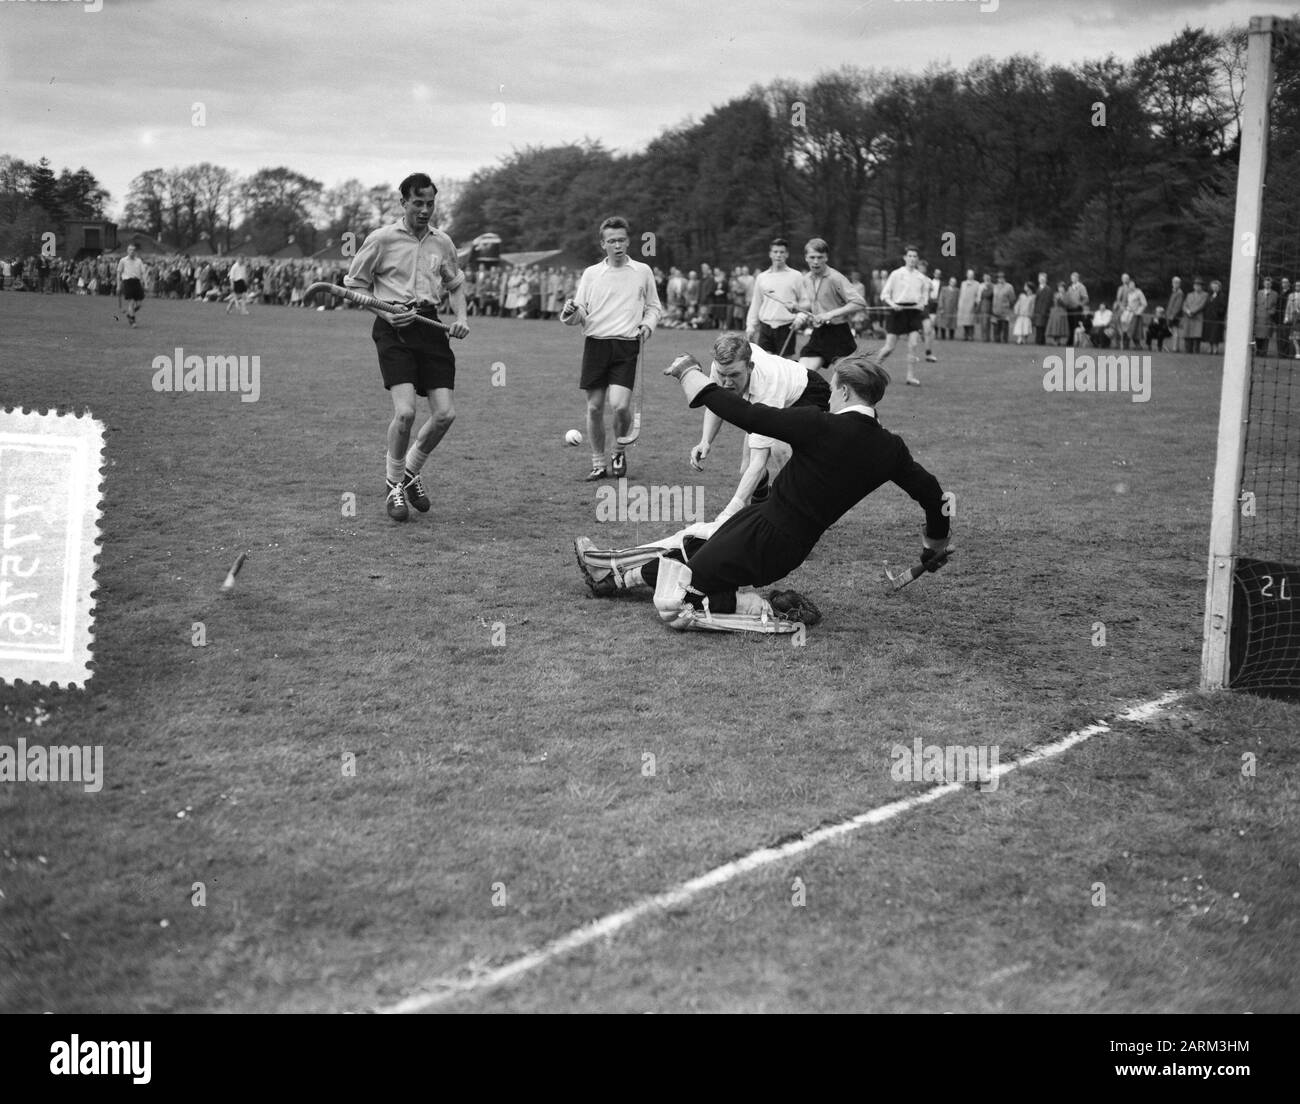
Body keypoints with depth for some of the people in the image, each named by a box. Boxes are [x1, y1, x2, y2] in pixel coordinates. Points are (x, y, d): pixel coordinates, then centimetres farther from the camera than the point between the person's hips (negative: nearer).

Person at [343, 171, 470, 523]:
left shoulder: (443, 242, 12)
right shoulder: (381, 239, 0)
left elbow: (456, 283, 27)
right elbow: (355, 284, 6)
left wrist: (460, 317, 8)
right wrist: (385, 314, -8)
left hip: (430, 327, 5)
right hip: (393, 328, -4)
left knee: (445, 413, -5)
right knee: (405, 411, -18)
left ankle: (411, 472, 22)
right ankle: (394, 486, 5)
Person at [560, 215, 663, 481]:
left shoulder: (643, 272, 8)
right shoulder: (590, 273, 8)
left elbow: (654, 307, 19)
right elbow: (580, 315, 9)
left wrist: (647, 325, -1)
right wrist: (570, 313, -13)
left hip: (627, 345, -1)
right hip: (595, 343, 1)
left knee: (620, 405, -15)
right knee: (594, 407, 0)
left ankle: (620, 452, 12)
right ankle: (598, 463, 15)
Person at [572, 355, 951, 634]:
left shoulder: (820, 427, -23)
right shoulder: (890, 448, -4)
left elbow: (745, 414, -19)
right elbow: (930, 491, 7)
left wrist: (690, 373, -6)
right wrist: (936, 542, 28)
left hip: (764, 537, -9)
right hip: (794, 546, 9)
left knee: (671, 605, -4)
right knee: (687, 541, 24)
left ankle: (770, 612, -3)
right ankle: (612, 572, 35)